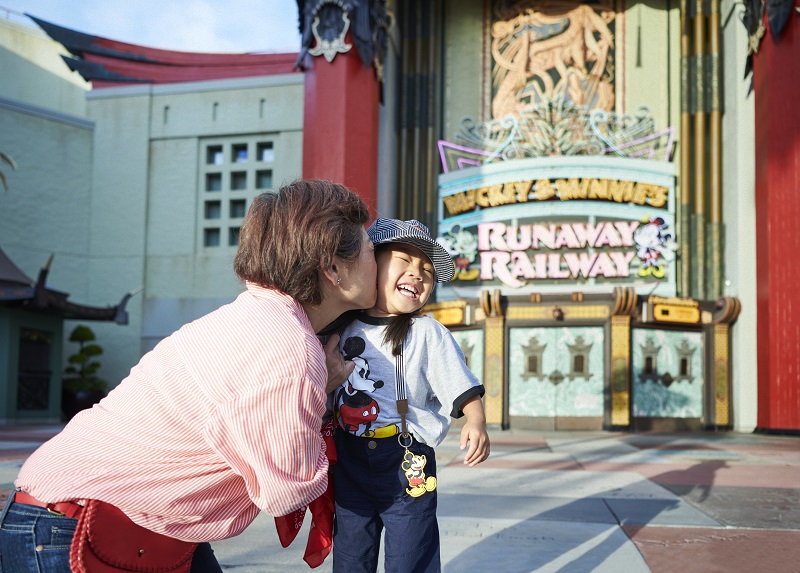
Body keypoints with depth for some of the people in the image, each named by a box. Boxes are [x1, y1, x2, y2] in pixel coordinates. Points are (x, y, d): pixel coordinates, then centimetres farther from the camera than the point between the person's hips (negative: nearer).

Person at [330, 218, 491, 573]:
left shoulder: (427, 333, -8)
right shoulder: (343, 328, 2)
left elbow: (462, 388, -13)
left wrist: (476, 422, -30)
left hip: (405, 462, -3)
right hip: (349, 461, 4)